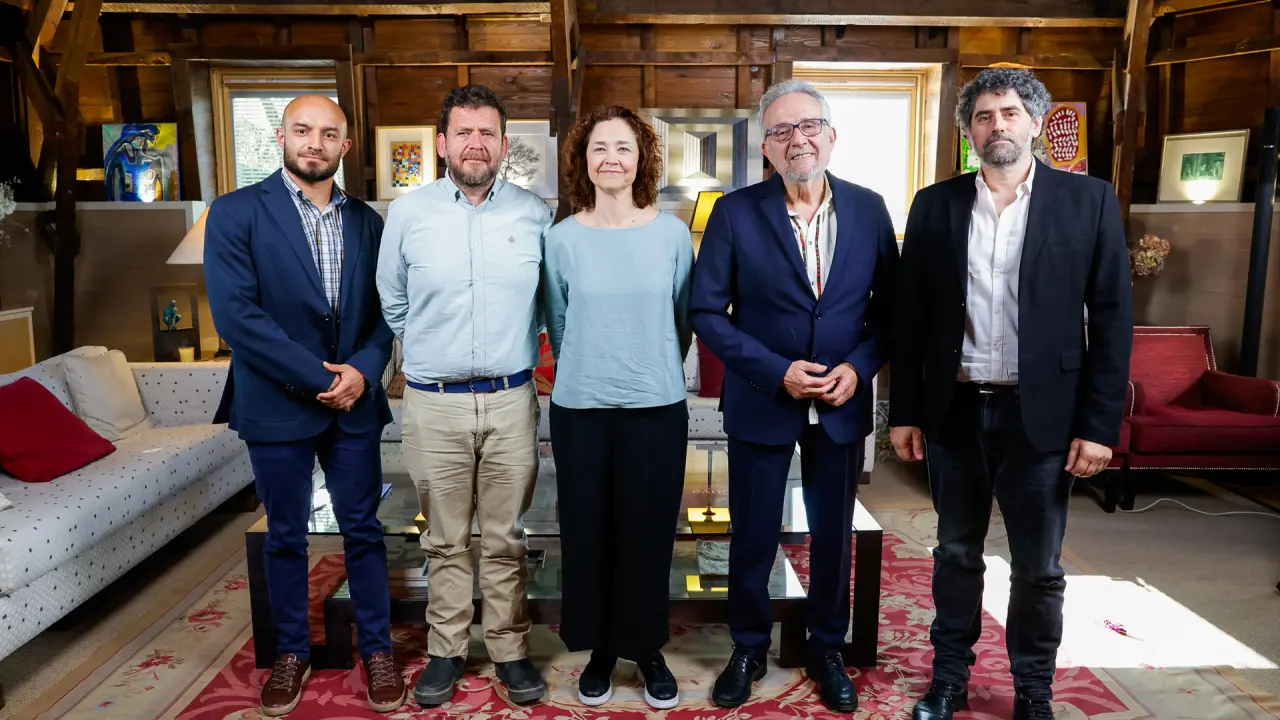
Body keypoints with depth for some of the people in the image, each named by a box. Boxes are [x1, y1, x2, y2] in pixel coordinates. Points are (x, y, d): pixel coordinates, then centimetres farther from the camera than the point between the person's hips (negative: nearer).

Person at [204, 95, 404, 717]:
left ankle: (377, 648, 26)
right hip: (277, 406, -2)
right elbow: (236, 313, -14)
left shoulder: (366, 219, 6)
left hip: (355, 404, 3)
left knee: (363, 529, 11)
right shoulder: (236, 213, -5)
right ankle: (292, 651, 31)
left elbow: (386, 309, 5)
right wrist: (318, 378, -16)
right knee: (285, 537, 12)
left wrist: (363, 369, -14)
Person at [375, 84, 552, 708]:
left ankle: (510, 650, 25)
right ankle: (445, 651, 27)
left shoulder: (535, 214, 1)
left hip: (511, 400, 0)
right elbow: (392, 302, 12)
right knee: (445, 540, 11)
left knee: (507, 539, 10)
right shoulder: (407, 212, 1)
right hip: (434, 403, 0)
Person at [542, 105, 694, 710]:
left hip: (658, 407, 0)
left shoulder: (672, 233, -2)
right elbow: (558, 326, 7)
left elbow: (683, 319, 7)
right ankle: (600, 647, 29)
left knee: (649, 533, 8)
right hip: (580, 408, 0)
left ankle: (647, 647, 29)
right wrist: (587, 375, 12)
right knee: (587, 532, 9)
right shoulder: (562, 238, -2)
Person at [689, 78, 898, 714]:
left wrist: (860, 366, -12)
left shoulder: (868, 209, -1)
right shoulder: (736, 213, -8)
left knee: (834, 535, 15)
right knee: (753, 536, 12)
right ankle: (748, 649, 35)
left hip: (842, 404, 2)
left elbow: (889, 304, 4)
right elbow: (706, 312, -9)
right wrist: (776, 371, -17)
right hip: (761, 402, -2)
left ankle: (827, 650, 37)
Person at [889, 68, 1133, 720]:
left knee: (1038, 569, 10)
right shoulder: (935, 204, 3)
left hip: (1042, 416, -1)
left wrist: (1099, 424, -7)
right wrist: (905, 411, 2)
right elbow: (909, 316, 4)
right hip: (955, 412, 2)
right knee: (956, 555, 15)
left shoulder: (1088, 200, -1)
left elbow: (1113, 318, -3)